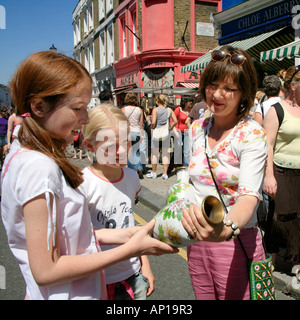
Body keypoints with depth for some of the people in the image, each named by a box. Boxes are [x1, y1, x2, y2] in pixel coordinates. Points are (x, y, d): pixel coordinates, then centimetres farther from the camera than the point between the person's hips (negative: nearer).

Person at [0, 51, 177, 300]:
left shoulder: (23, 154, 2)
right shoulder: (39, 168, -26)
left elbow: (63, 232, 4)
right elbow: (45, 270, -24)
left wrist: (122, 235, -3)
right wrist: (129, 249, -20)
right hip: (66, 294, -8)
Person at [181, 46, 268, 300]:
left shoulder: (253, 135, -14)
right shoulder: (197, 129, 4)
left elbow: (249, 195, -27)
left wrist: (227, 228, -46)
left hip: (236, 244, -5)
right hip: (197, 242, 5)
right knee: (202, 297, 18)